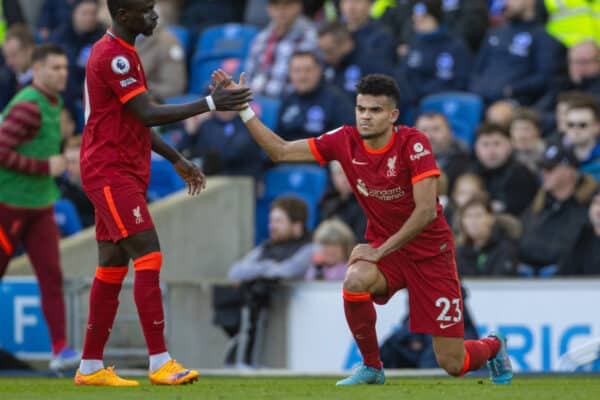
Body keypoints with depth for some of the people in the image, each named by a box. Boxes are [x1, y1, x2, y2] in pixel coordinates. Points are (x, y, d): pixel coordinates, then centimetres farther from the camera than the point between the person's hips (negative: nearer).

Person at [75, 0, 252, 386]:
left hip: (123, 174, 10)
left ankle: (91, 366, 13)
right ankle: (160, 362, -19)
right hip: (111, 173, -10)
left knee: (113, 265, 10)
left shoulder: (121, 53, 17)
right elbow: (148, 114, -21)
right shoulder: (114, 56, -15)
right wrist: (210, 104, -22)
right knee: (148, 255, -16)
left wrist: (176, 159, 22)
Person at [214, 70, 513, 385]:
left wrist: (380, 250, -24)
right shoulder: (345, 141, -8)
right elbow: (281, 151, -2)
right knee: (354, 281, -35)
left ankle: (492, 346, 35)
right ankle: (371, 367, -9)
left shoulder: (413, 144, -20)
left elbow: (427, 211, -24)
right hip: (382, 245, 3)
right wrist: (243, 109, -10)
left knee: (452, 364, -4)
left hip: (430, 250, -3)